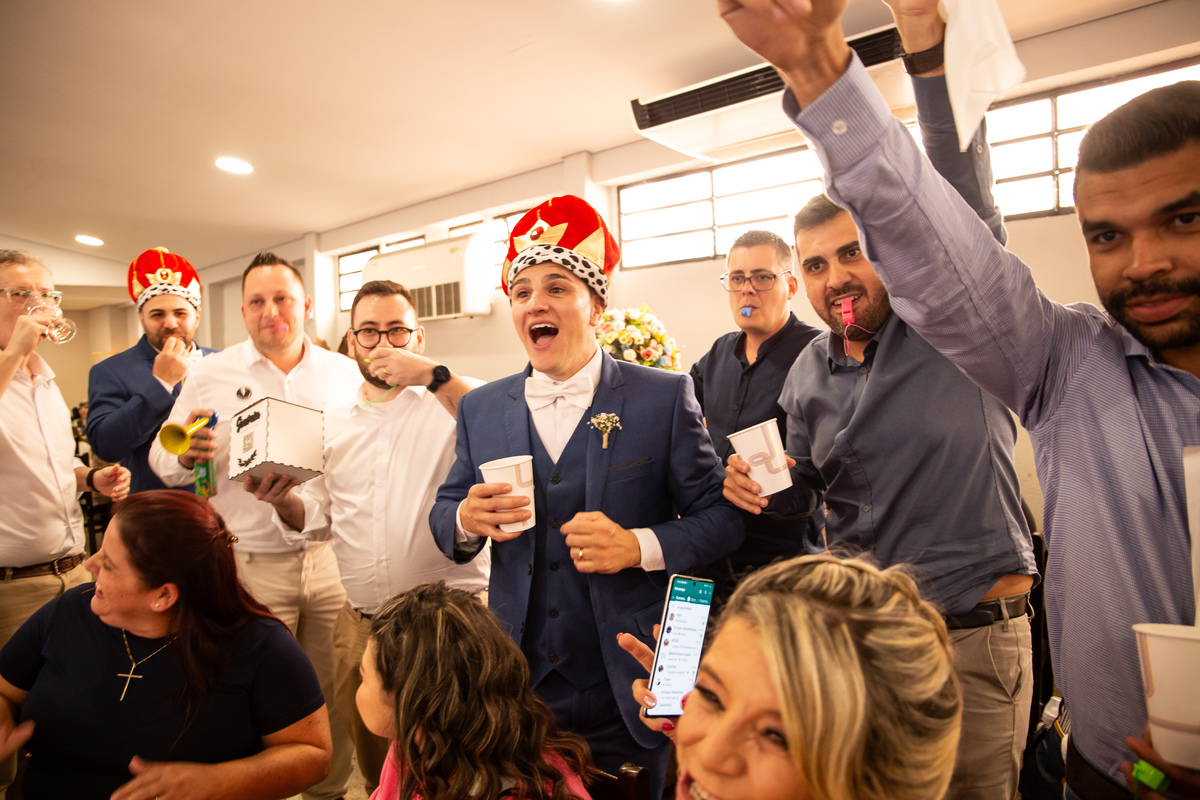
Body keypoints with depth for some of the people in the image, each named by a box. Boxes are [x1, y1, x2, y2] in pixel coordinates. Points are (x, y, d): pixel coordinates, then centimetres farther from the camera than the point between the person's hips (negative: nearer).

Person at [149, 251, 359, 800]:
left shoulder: (344, 374, 4)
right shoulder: (209, 375, 3)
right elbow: (164, 462, 6)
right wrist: (185, 453, -17)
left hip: (332, 560, 1)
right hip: (250, 565, -1)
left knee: (334, 693, 13)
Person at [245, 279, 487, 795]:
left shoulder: (454, 404, -7)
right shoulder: (333, 425, 10)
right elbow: (318, 517, 18)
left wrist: (434, 376, -27)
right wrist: (281, 498, -2)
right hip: (360, 625, 5)